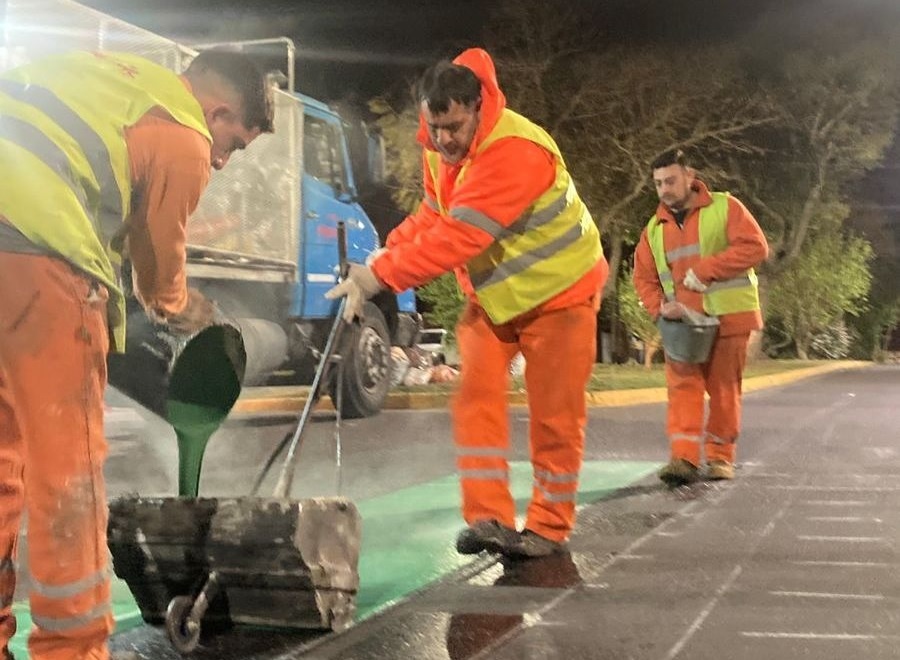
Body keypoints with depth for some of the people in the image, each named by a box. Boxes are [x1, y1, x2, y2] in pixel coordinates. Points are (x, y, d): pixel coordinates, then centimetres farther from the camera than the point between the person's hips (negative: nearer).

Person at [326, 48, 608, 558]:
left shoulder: (516, 151, -33)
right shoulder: (439, 148, -5)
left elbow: (460, 236, -39)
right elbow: (433, 215, 5)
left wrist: (381, 275, -38)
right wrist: (386, 253, -14)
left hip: (558, 290, -7)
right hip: (492, 295, 7)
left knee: (555, 414, 0)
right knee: (477, 398, -3)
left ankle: (550, 527, 12)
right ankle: (488, 517, 1)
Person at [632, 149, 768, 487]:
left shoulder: (724, 207, -2)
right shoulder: (655, 228, 11)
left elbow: (755, 246, -13)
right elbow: (644, 276, 11)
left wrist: (704, 269, -19)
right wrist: (660, 306, -10)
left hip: (728, 318, -3)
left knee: (724, 389, 4)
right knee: (683, 386, -9)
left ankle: (720, 456, 16)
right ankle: (684, 458, -14)